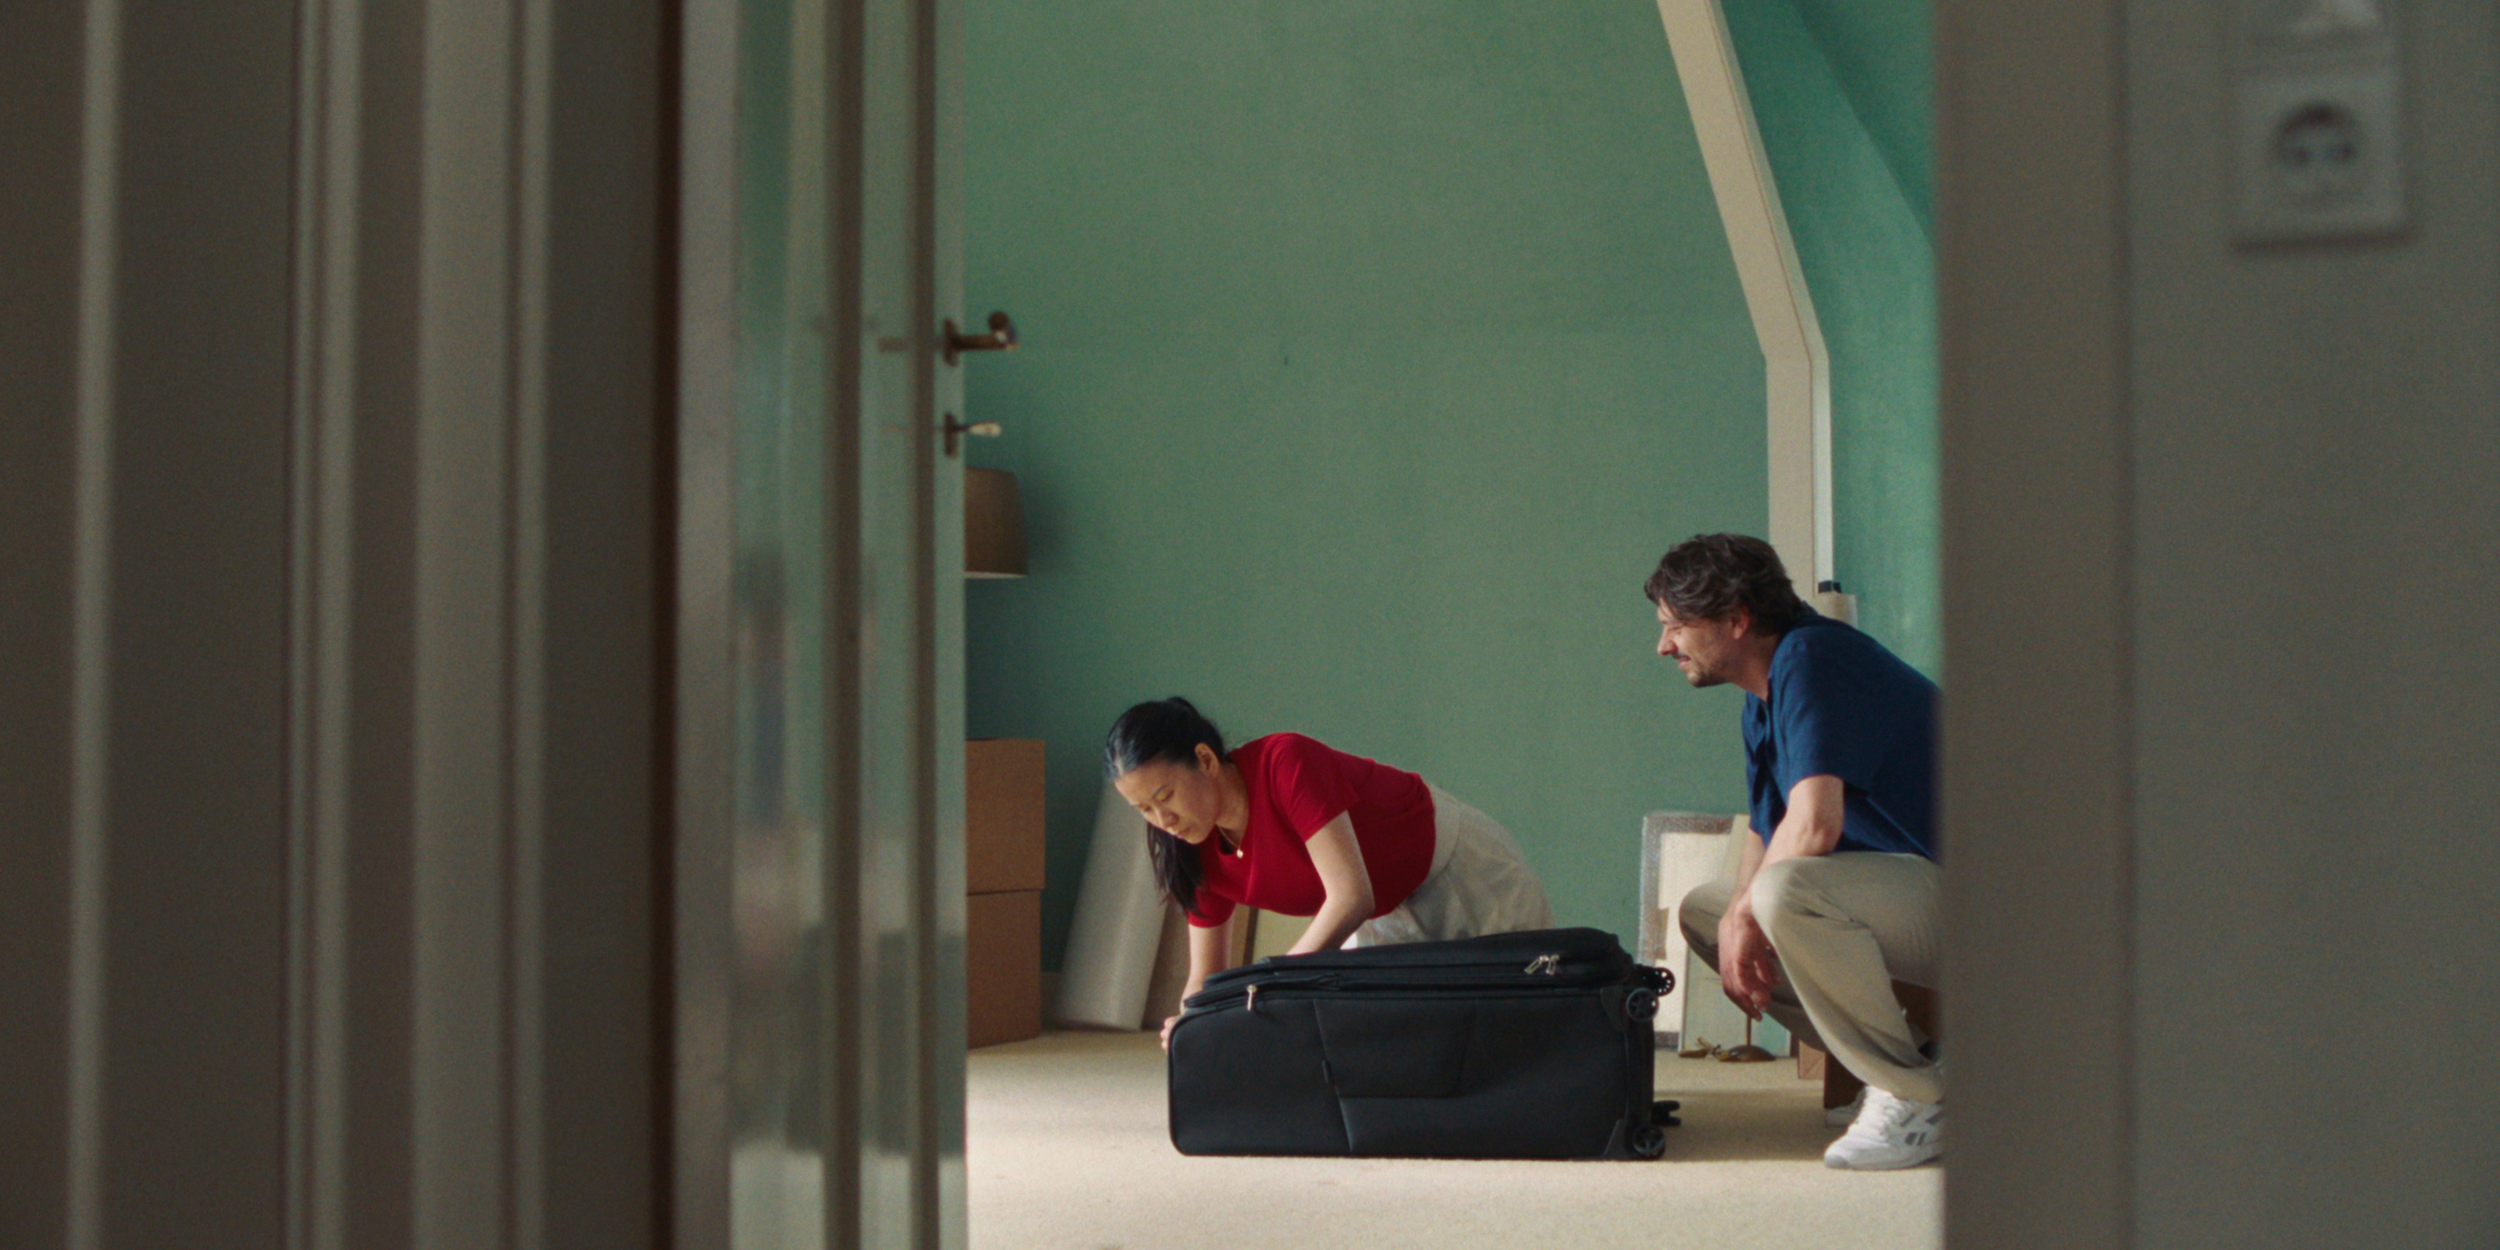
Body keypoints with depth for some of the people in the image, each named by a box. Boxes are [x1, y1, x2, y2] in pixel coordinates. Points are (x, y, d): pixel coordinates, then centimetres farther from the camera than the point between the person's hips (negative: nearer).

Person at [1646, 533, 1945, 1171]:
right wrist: (1735, 919, -2)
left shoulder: (1811, 660, -18)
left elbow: (1813, 826, -28)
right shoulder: (1765, 692, 14)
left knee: (1786, 892, -34)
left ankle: (1917, 1100, -17)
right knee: (1703, 909, 13)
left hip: (1955, 892, -11)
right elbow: (1768, 832, 19)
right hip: (1899, 890, 11)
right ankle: (1908, 1063, 9)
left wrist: (1747, 916, -12)